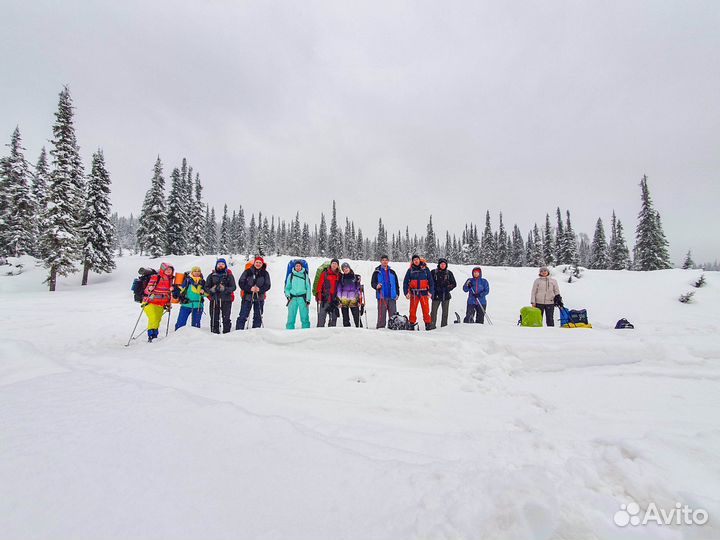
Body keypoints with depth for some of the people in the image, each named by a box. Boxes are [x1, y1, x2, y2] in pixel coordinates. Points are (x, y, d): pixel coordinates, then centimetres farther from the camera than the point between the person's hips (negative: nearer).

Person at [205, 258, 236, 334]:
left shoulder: (229, 275, 9)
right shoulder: (211, 276, 14)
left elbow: (233, 287, 1)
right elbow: (206, 287, 12)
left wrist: (224, 289, -16)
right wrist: (211, 290, -10)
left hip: (226, 300, -1)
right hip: (214, 300, 2)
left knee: (226, 318, -5)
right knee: (214, 319, 1)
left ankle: (226, 333, 1)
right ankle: (214, 333, 9)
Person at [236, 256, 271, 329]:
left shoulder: (265, 273, 4)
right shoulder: (247, 272, 1)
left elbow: (267, 285, 1)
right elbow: (241, 282, -2)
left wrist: (260, 289, -18)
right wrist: (250, 288, -17)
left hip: (259, 298, 2)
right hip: (247, 297, -2)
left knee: (258, 317, 9)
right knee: (243, 316, -2)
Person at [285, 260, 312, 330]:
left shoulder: (305, 275, 7)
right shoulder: (291, 275, 12)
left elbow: (308, 288, 5)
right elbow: (287, 287, 16)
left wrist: (308, 299, -2)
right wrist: (287, 295, -1)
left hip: (302, 297, -1)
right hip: (293, 298, 1)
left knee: (304, 316, -5)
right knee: (291, 316, -3)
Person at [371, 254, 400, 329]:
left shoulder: (392, 272, 15)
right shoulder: (377, 272, 6)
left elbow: (396, 284, 17)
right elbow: (372, 283, 5)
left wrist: (397, 294, 7)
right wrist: (377, 286, -16)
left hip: (392, 296, 3)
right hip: (382, 296, -3)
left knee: (393, 313, 2)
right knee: (381, 313, -4)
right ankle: (380, 327, 3)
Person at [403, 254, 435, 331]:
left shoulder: (425, 269, 5)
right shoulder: (410, 270, 7)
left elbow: (431, 281, 5)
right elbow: (405, 282, 6)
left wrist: (430, 292, -4)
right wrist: (406, 292, -3)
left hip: (424, 293, -1)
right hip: (414, 293, 1)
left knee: (426, 310, -4)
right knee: (413, 310, 1)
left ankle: (428, 324, 6)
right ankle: (412, 323, 12)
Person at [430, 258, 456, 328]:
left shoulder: (449, 273, 8)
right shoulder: (433, 272, 4)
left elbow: (454, 284, 11)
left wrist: (447, 288, -5)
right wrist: (435, 288, -8)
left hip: (446, 295, 2)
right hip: (436, 295, -2)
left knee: (445, 312, 5)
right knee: (433, 311, -5)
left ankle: (444, 326, 14)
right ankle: (432, 325, 2)